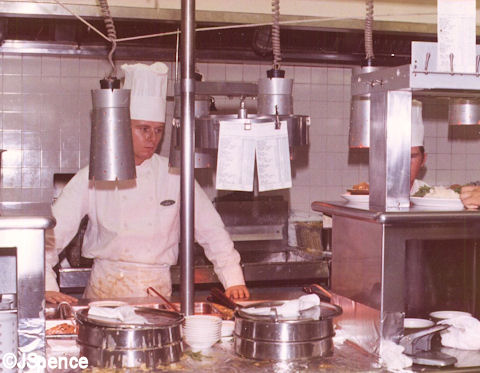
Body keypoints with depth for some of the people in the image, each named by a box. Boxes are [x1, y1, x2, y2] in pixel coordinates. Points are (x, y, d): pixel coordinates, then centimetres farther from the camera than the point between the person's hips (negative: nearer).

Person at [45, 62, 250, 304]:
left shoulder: (174, 176, 4)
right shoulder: (93, 177, -1)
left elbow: (212, 231, 8)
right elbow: (51, 232, -1)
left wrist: (233, 280, 3)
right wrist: (47, 286, -10)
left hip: (158, 291, 1)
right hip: (107, 291, -1)